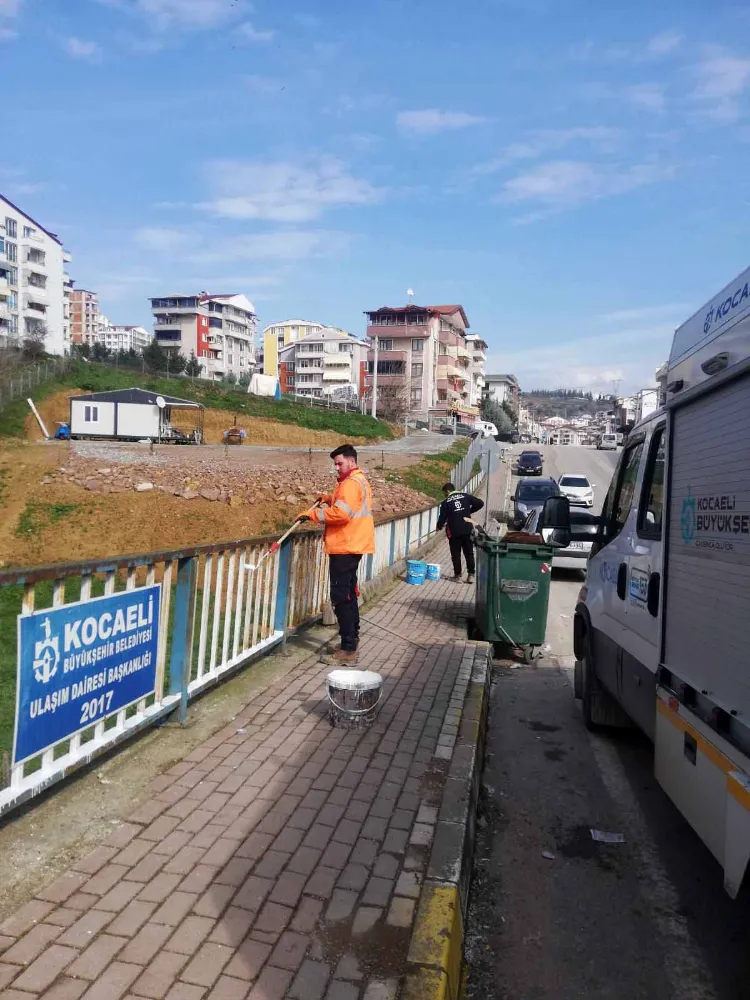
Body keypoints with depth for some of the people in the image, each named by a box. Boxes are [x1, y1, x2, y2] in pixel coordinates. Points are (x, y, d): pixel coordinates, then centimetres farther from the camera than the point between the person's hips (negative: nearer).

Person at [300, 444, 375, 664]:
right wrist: (330, 498, 10)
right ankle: (352, 639, 28)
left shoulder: (351, 482, -15)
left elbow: (341, 513, -25)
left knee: (341, 597, -10)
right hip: (352, 546, 11)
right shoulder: (360, 480, 18)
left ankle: (348, 650, -8)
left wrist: (313, 514, -17)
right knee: (349, 594, 18)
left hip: (345, 548, -11)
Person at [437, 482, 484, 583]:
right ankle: (471, 574, 6)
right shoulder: (465, 496, 5)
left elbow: (442, 518, -2)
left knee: (456, 554, 9)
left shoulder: (446, 502, -2)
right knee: (469, 553, 10)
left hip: (454, 531, -2)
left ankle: (457, 575, 12)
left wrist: (439, 526, 18)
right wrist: (469, 511, 15)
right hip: (467, 530, 2)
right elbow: (480, 504, 2)